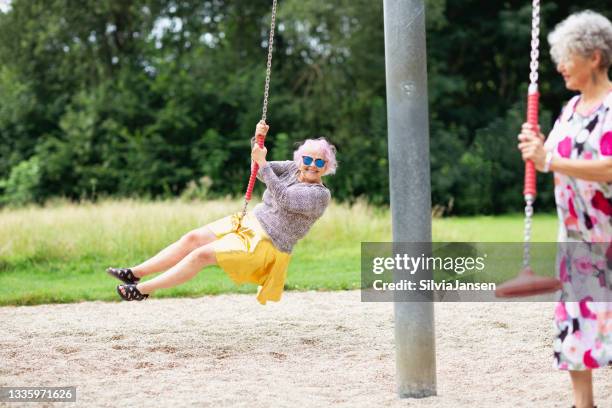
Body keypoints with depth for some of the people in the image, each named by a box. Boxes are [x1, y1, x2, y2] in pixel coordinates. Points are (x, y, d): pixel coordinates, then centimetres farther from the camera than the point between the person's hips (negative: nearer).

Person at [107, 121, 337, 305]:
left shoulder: (320, 194, -15)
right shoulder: (294, 168, 8)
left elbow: (284, 199, -28)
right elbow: (260, 171, 7)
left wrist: (263, 164, -27)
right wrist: (259, 140, -9)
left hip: (266, 244, -8)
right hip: (249, 223, 8)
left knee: (202, 255, -18)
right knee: (193, 238, -5)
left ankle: (143, 290, -11)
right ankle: (135, 273, -2)